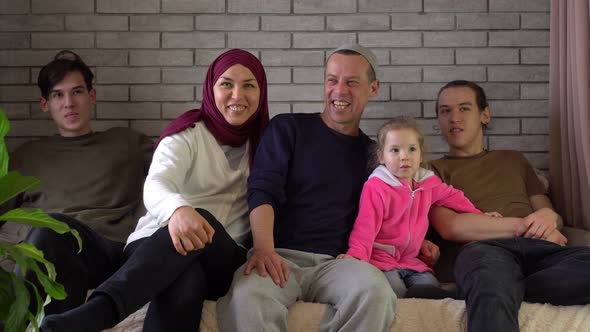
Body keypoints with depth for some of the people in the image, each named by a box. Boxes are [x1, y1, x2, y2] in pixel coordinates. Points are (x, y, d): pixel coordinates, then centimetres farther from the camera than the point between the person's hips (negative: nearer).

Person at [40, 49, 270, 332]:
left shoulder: (263, 141, 12)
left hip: (225, 259, 1)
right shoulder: (188, 134, -2)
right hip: (156, 243, -1)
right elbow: (154, 186, -21)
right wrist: (177, 209, -46)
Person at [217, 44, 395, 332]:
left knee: (375, 292, -34)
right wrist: (264, 248, -20)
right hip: (280, 256, -2)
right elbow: (262, 191, -2)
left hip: (335, 263, 3)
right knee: (246, 295, -38)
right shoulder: (287, 128, 10)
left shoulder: (372, 152, 20)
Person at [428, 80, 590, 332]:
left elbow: (552, 214, 26)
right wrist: (523, 225, -2)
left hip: (538, 248, 5)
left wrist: (548, 216, -1)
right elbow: (450, 227, 1)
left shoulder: (514, 160, 34)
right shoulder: (433, 170, 20)